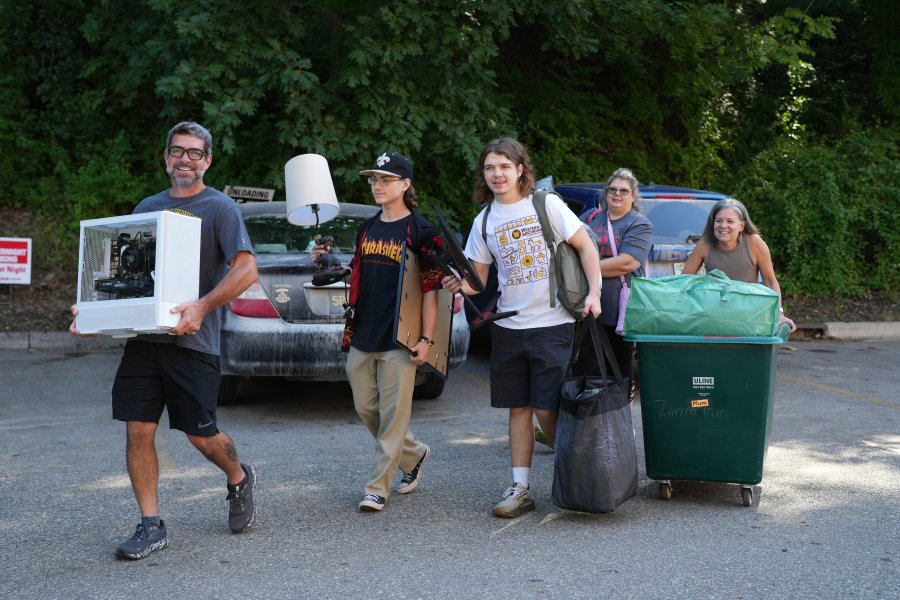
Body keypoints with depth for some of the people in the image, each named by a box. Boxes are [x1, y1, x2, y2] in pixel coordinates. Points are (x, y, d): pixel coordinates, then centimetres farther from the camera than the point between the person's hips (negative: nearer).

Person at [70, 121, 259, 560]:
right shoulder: (147, 208, 15)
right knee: (138, 431, -1)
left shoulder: (220, 208, -2)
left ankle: (239, 479, 33)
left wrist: (201, 307, -26)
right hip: (143, 338, 5)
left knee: (201, 434, 1)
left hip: (192, 341, -5)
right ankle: (150, 526, 9)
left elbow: (246, 270, -14)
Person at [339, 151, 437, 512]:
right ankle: (414, 455, 32)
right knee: (366, 408, 11)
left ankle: (377, 488, 2)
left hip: (399, 338, -7)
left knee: (393, 413, -4)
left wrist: (427, 339, -14)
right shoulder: (366, 229, 14)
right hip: (362, 335, 7)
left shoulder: (420, 231, -5)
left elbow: (430, 288, -8)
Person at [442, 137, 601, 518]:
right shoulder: (484, 221, 8)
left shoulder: (546, 204, -4)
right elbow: (478, 279, 10)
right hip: (508, 326, 4)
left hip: (552, 324, -4)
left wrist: (594, 293, -13)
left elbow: (585, 246, -1)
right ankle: (520, 489, 14)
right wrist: (461, 284, -13)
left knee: (548, 412, -5)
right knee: (518, 409, 8)